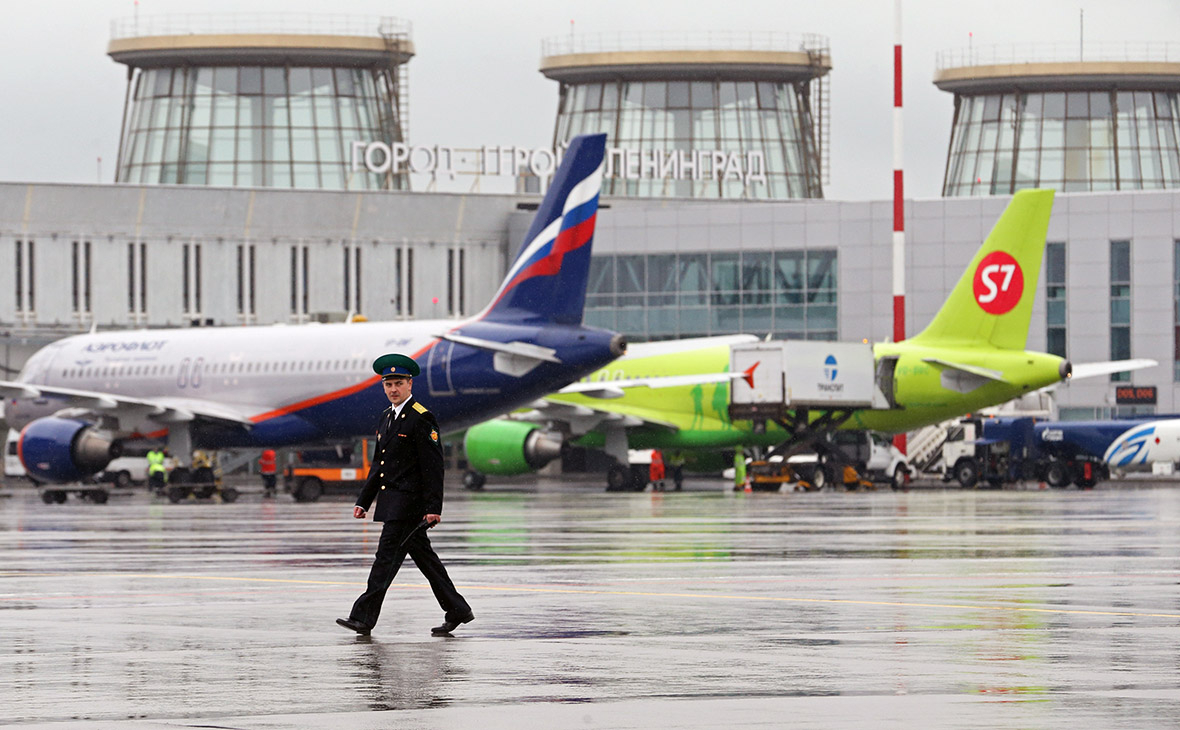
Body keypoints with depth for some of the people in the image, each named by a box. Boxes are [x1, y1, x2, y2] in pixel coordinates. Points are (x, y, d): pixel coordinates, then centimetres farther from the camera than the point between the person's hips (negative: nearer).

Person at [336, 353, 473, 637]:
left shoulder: (421, 419, -10)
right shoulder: (388, 417, 16)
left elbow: (433, 466, -14)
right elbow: (378, 464, 22)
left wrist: (433, 508, -18)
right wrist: (363, 501, 18)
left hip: (409, 500, -9)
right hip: (391, 500, 9)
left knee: (387, 554, -11)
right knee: (423, 556, 12)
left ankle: (364, 617, -13)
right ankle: (457, 611, 19)